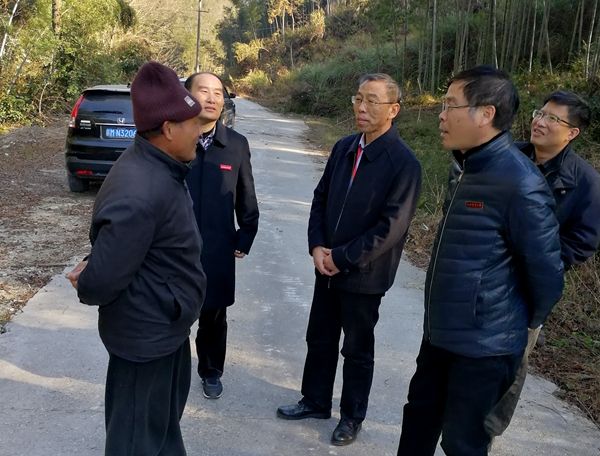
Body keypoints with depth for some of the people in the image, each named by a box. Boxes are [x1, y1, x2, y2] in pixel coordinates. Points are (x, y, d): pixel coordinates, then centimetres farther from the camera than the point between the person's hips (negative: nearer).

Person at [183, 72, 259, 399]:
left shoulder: (237, 145, -2)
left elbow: (247, 200, 6)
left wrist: (244, 241, 6)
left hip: (218, 252, 2)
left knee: (213, 317, 16)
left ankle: (211, 372, 39)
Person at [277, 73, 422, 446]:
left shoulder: (404, 162, -18)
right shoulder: (344, 148, 2)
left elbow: (391, 227, -21)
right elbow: (321, 198, 8)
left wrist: (342, 258, -17)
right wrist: (317, 247, -6)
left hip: (364, 274, -6)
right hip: (328, 266, 6)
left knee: (358, 350, 12)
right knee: (319, 339, 19)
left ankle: (352, 416, 32)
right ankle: (315, 402, 39)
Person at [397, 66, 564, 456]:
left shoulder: (519, 184, -23)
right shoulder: (465, 166, 7)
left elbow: (546, 272, -16)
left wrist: (527, 325, 0)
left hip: (483, 344, -8)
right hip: (439, 330, 8)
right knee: (420, 417, 22)